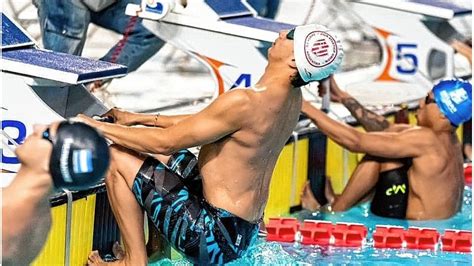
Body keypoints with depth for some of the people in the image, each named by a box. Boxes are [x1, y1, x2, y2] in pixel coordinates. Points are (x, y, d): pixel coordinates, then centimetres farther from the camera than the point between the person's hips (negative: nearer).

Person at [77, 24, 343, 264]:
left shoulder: (245, 103, -25)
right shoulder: (293, 99, 4)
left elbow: (165, 142, -18)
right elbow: (206, 123, 15)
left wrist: (96, 127, -6)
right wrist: (140, 119, 15)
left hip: (214, 237, -9)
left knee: (116, 156, -4)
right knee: (167, 156, 24)